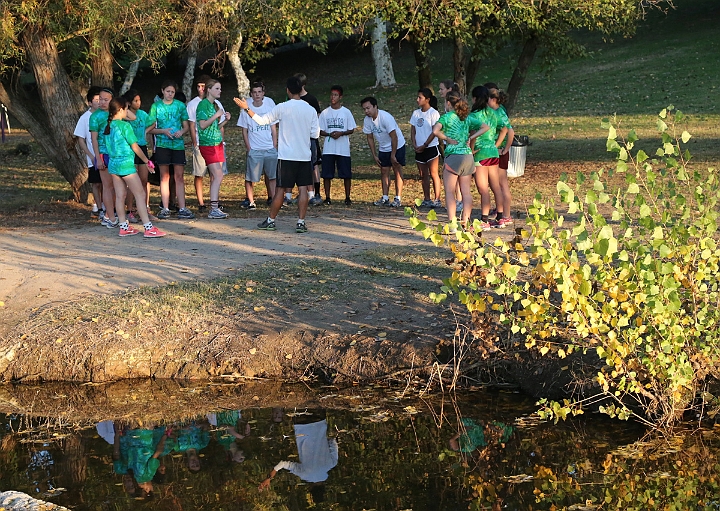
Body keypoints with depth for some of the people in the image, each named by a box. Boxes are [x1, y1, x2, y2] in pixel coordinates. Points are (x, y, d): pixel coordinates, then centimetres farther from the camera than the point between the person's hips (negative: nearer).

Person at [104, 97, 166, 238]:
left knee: (120, 196, 10)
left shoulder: (107, 126, 8)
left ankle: (124, 227, 13)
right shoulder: (124, 126, -13)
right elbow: (135, 147, -10)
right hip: (125, 164, -8)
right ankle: (149, 228, -7)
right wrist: (147, 162, 0)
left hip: (113, 164, 8)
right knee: (140, 194, -5)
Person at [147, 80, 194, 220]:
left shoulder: (180, 105, 7)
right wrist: (164, 131, -14)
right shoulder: (156, 106, 4)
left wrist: (181, 132, -11)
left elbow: (186, 126, 11)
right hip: (162, 144, -1)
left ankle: (182, 208, 0)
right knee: (164, 176, 2)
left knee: (179, 176, -1)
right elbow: (150, 128, 4)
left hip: (178, 144, 1)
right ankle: (165, 209, 5)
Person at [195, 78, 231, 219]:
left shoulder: (215, 105, 16)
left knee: (215, 177, 6)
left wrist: (225, 120, 6)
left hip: (218, 143, 9)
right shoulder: (203, 104, -9)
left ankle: (214, 208, 8)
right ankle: (214, 209, -16)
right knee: (218, 176, -15)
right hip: (207, 144, -9)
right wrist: (216, 115, -16)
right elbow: (203, 125, -16)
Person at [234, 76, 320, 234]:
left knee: (281, 189, 5)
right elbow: (315, 134, 3)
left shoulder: (282, 108, -7)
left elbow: (262, 120, 2)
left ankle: (270, 221, 14)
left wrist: (247, 108, 12)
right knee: (303, 189, 2)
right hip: (305, 156, 1)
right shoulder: (311, 110, 0)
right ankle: (301, 222, -2)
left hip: (286, 156, -1)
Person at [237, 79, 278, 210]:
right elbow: (244, 131, 3)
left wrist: (275, 146, 4)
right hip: (254, 150, -2)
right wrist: (248, 148, -5)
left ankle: (271, 198, 19)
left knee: (271, 175, 7)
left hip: (270, 149, 2)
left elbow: (273, 128, 9)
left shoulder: (270, 105, 4)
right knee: (250, 177, -4)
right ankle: (250, 200, 7)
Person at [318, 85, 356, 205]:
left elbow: (351, 130, 4)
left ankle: (347, 197, 11)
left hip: (343, 149, -1)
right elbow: (320, 131, 8)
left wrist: (341, 133, -14)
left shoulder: (346, 112, 2)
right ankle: (327, 197, 10)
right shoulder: (325, 113, 6)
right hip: (328, 149, 1)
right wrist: (330, 134, -12)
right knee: (327, 174, 1)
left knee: (346, 174, 1)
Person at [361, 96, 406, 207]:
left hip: (397, 146, -6)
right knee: (384, 171, 4)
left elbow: (394, 137, -25)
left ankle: (398, 198, -3)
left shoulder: (385, 117, -29)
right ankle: (385, 198, 8)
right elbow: (370, 138, 3)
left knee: (397, 171, -5)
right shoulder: (367, 120, -9)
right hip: (383, 148, 6)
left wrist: (393, 155, -22)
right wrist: (374, 155, 1)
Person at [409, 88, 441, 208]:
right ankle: (426, 199, 16)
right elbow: (413, 131, 11)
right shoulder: (416, 113, 10)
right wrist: (415, 145, -3)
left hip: (431, 147, -6)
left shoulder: (433, 113, -8)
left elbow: (434, 132, -12)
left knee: (433, 174, -6)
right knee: (423, 175, 9)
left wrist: (424, 145, -13)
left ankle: (437, 200, -4)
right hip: (419, 149, 7)